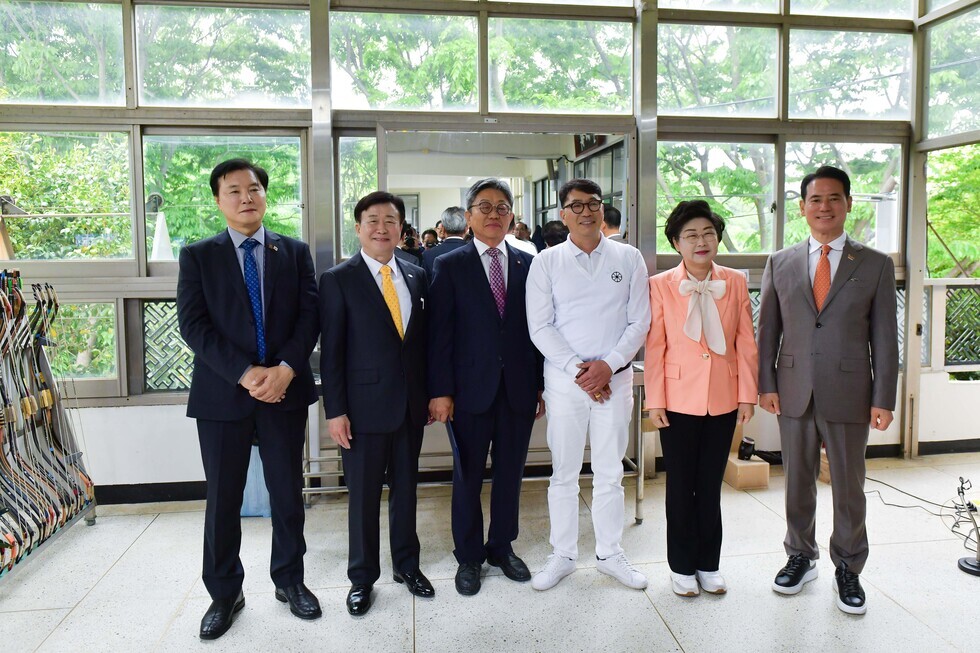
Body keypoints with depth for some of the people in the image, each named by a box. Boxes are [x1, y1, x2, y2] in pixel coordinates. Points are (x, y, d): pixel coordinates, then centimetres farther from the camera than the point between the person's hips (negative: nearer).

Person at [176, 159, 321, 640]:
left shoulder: (295, 252, 7)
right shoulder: (197, 256, 3)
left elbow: (309, 314, 0)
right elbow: (193, 324, -6)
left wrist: (286, 369, -15)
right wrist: (245, 373, -16)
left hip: (285, 389, 1)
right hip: (222, 393, -1)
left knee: (288, 492, 11)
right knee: (222, 500, 9)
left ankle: (289, 580, 29)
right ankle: (224, 594, 26)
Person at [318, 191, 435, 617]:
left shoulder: (416, 276, 6)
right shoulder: (338, 280, -6)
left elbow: (424, 339, 10)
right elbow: (331, 351, -8)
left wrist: (431, 393, 7)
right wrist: (335, 410, -11)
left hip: (411, 403, 4)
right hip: (365, 405, -4)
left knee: (406, 486, 17)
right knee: (363, 495, 9)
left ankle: (406, 563, 35)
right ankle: (362, 577, 27)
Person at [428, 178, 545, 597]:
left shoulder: (527, 264, 7)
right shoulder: (450, 266, -1)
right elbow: (439, 332, -4)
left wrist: (541, 384, 5)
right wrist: (440, 390, -9)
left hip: (519, 389, 3)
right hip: (471, 389, -2)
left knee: (510, 474, 14)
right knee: (468, 477, 9)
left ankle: (503, 546, 33)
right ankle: (468, 557, 27)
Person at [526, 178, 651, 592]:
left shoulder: (629, 258, 4)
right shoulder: (547, 262, 1)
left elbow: (639, 321, 1)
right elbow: (540, 327, -3)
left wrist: (608, 365, -12)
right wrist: (577, 368, -13)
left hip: (615, 377, 1)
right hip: (564, 378, -1)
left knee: (610, 472, 11)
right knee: (564, 473, 8)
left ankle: (609, 554, 27)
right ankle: (563, 556, 24)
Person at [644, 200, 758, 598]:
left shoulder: (736, 283, 3)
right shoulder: (661, 285, -4)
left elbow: (746, 343, 3)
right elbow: (655, 346, -5)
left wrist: (748, 395, 0)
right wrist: (655, 400, -8)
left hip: (723, 400, 2)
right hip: (679, 400, -2)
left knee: (711, 485, 12)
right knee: (681, 486, 9)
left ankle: (708, 565, 26)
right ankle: (682, 567, 23)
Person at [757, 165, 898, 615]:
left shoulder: (876, 265, 2)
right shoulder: (780, 264, 6)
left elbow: (884, 337, 0)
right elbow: (768, 329, 6)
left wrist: (884, 399, -4)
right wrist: (766, 384, 0)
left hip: (849, 395, -1)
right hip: (794, 393, 2)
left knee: (849, 488, 10)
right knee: (797, 483, 13)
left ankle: (848, 570, 28)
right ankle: (801, 558, 32)